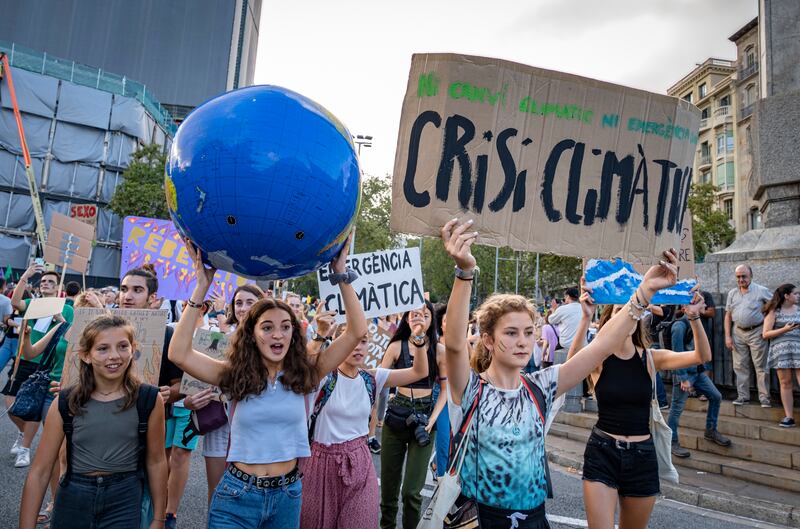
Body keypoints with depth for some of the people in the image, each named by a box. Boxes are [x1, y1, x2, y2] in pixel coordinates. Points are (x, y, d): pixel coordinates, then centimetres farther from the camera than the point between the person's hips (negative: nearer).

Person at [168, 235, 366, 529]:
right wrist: (202, 287, -20)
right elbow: (179, 354, -17)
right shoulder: (234, 375, -6)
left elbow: (357, 331, -11)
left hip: (287, 495, 1)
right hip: (236, 495, -1)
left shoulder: (305, 374, -5)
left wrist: (342, 276, -16)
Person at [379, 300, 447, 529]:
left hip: (424, 417, -1)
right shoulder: (396, 346, 0)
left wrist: (432, 419, -8)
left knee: (412, 489, -2)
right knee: (389, 482, 11)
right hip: (396, 416, 1)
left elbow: (446, 389, 3)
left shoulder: (439, 350, -1)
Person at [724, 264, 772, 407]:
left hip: (756, 332, -4)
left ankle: (764, 397, 8)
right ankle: (743, 396, 15)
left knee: (761, 366, 0)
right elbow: (728, 316, 10)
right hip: (738, 333, 4)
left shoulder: (761, 291, -4)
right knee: (740, 366, 6)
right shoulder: (732, 293, 8)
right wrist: (727, 336, 4)